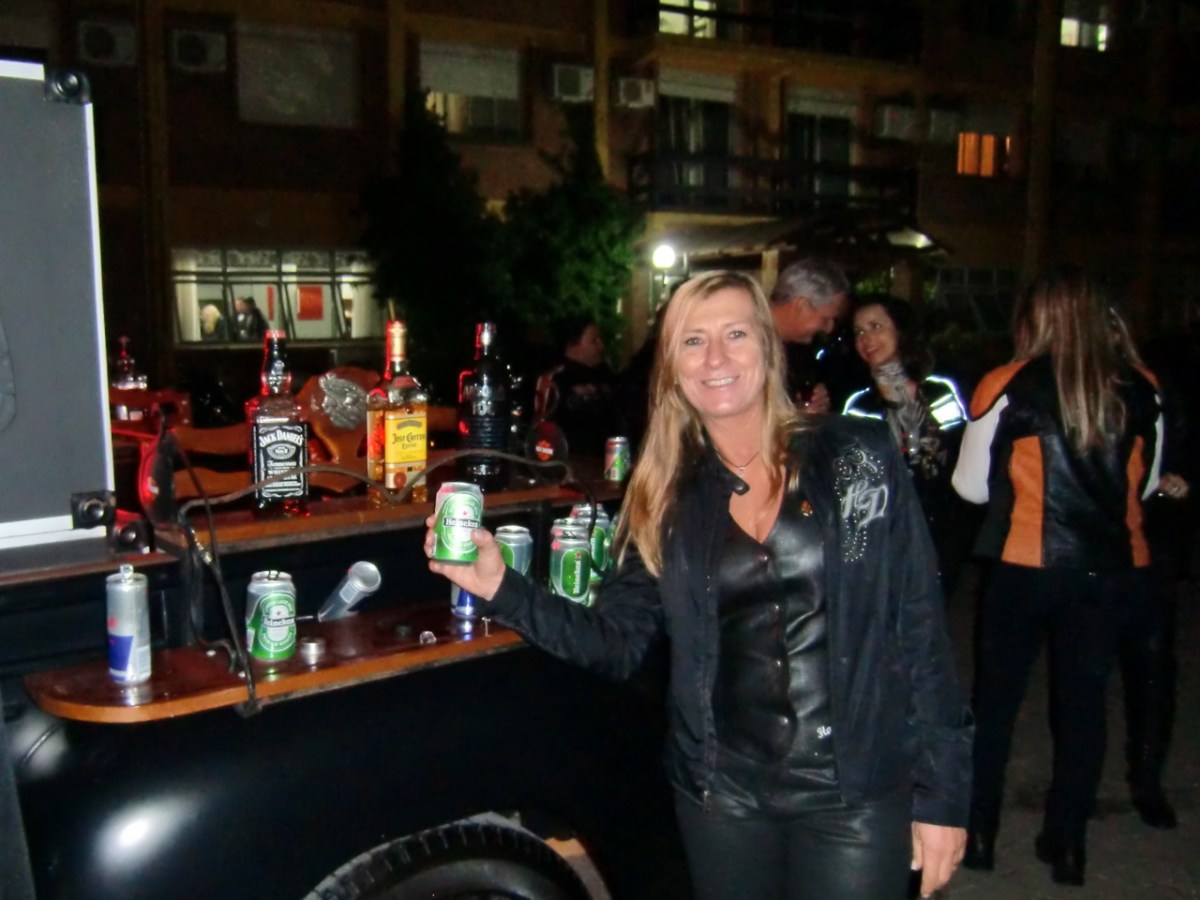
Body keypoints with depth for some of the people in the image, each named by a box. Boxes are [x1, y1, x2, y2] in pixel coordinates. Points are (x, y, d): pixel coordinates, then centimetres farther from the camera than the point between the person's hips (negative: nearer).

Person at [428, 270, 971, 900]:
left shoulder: (857, 459, -6)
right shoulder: (665, 496, 1)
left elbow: (919, 627, -4)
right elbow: (617, 643, 0)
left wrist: (941, 792, -5)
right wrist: (501, 587, -13)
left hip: (856, 794, -2)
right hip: (722, 794, 3)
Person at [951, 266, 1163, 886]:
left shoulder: (1008, 386, -8)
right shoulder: (1140, 388, 0)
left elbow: (972, 485, -2)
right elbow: (1147, 483, 11)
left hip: (1027, 567, -2)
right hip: (1113, 568, 3)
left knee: (995, 700, 12)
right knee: (1083, 703, 13)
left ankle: (978, 834, 21)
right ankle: (1067, 845, 23)